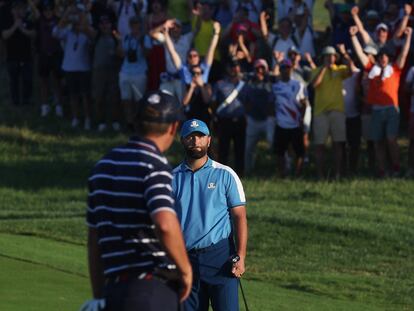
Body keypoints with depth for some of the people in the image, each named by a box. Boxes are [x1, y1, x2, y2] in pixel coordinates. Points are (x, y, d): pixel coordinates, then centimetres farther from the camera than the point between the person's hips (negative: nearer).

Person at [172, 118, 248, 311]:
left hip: (220, 257, -3)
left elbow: (239, 217, 0)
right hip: (185, 258, 3)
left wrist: (240, 257, -10)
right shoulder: (173, 178, 9)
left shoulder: (225, 175, 3)